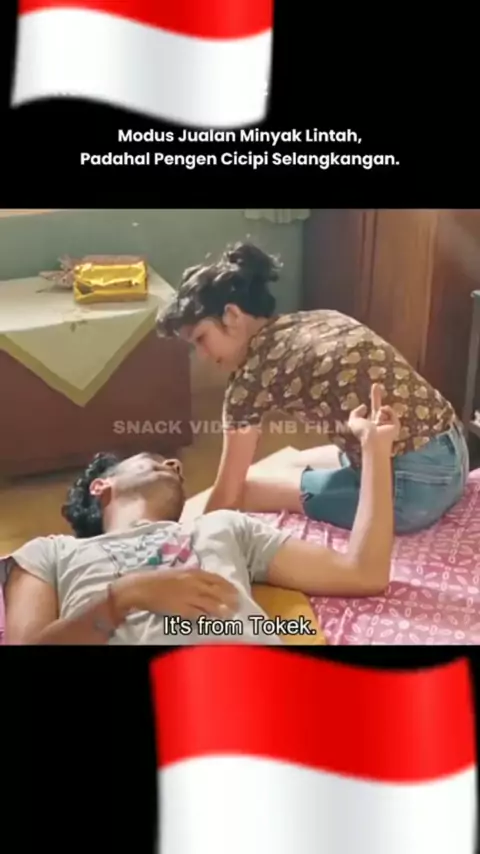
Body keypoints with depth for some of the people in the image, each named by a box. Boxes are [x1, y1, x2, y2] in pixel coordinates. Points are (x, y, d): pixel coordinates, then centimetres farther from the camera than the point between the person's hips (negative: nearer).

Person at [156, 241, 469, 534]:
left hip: (413, 485, -8)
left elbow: (227, 495, -2)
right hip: (452, 455, 8)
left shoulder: (254, 374, -11)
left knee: (247, 491, 7)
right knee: (297, 464, 27)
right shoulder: (319, 320, 10)